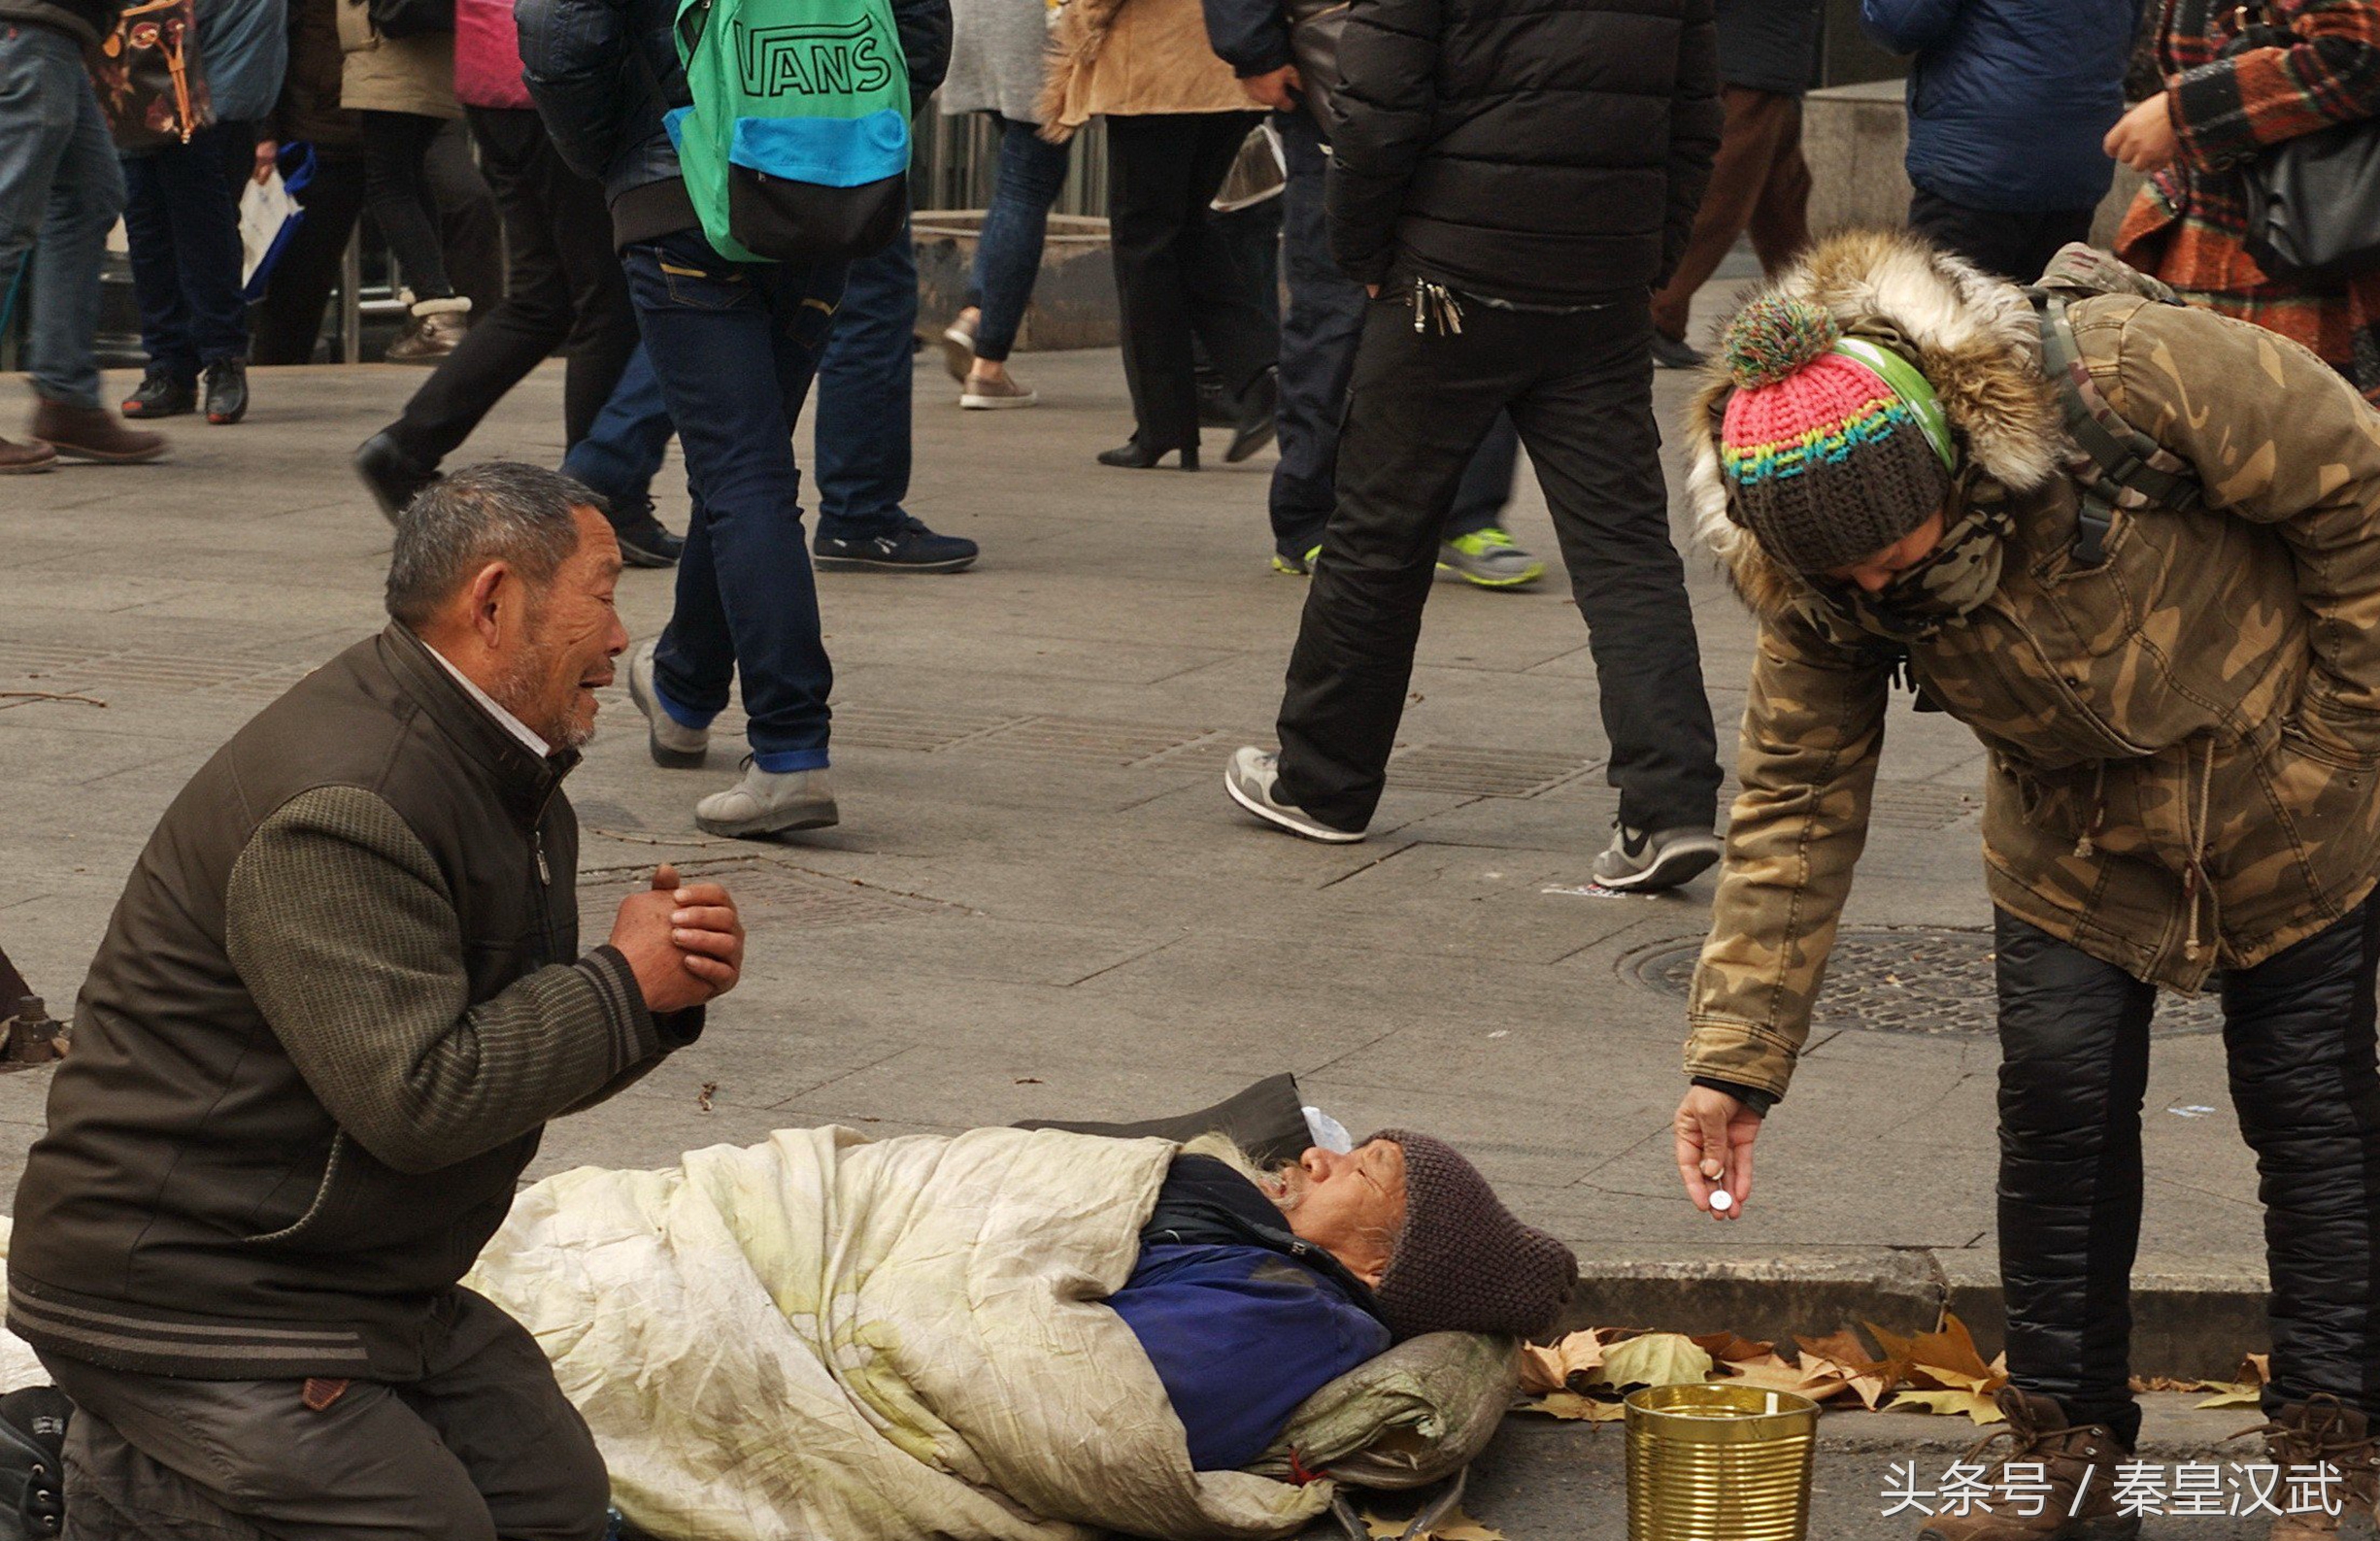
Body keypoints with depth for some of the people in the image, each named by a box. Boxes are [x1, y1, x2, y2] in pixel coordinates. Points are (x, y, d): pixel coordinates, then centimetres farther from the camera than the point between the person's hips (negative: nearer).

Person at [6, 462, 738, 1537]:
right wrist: (623, 982, -17)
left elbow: (528, 1057, 15)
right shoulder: (344, 807, -24)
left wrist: (669, 984, -5)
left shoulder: (511, 781, 12)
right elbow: (420, 1100, -29)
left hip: (372, 1288, 10)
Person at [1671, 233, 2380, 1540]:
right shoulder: (1817, 574, -20)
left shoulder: (2129, 376, -36)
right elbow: (1795, 801, -13)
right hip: (2075, 840, 3)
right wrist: (1733, 1059, -18)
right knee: (2059, 1101, -3)